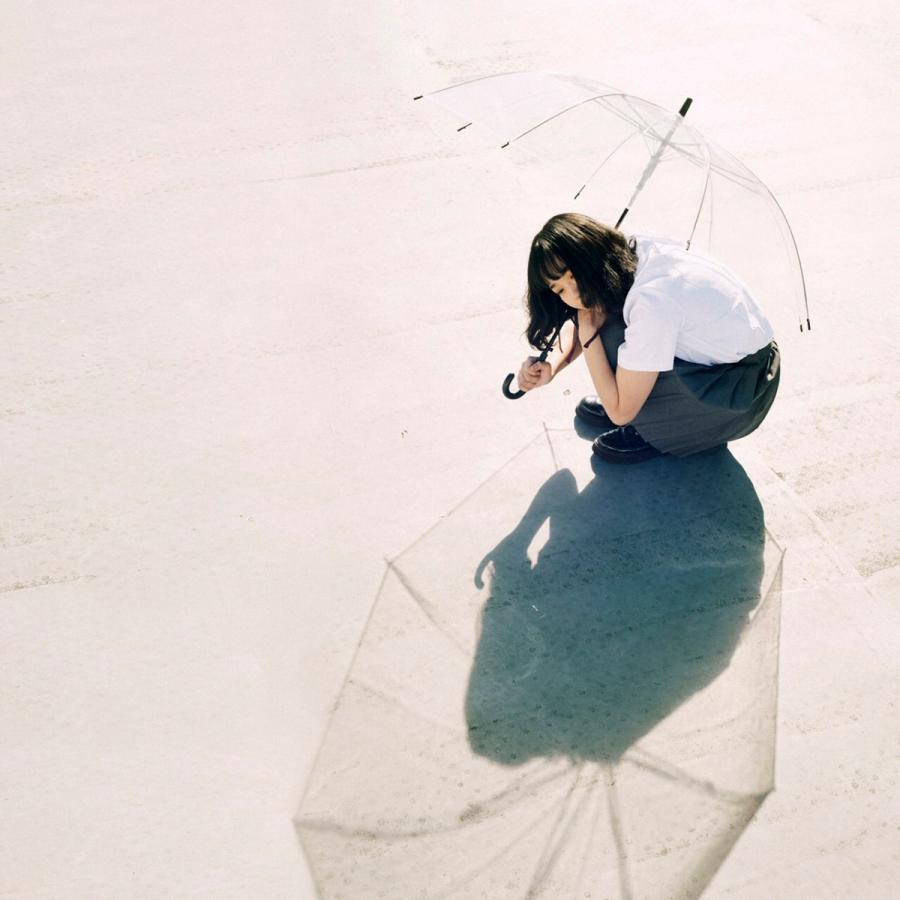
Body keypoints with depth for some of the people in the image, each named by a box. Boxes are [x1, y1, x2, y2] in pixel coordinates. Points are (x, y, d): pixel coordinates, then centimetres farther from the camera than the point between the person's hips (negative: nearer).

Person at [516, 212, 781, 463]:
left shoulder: (651, 301, -34)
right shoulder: (630, 252, -12)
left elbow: (620, 413, -24)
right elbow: (583, 319, 6)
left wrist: (588, 333, -21)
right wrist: (551, 367, -12)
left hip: (745, 396, -8)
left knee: (610, 338, -24)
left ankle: (660, 431, -2)